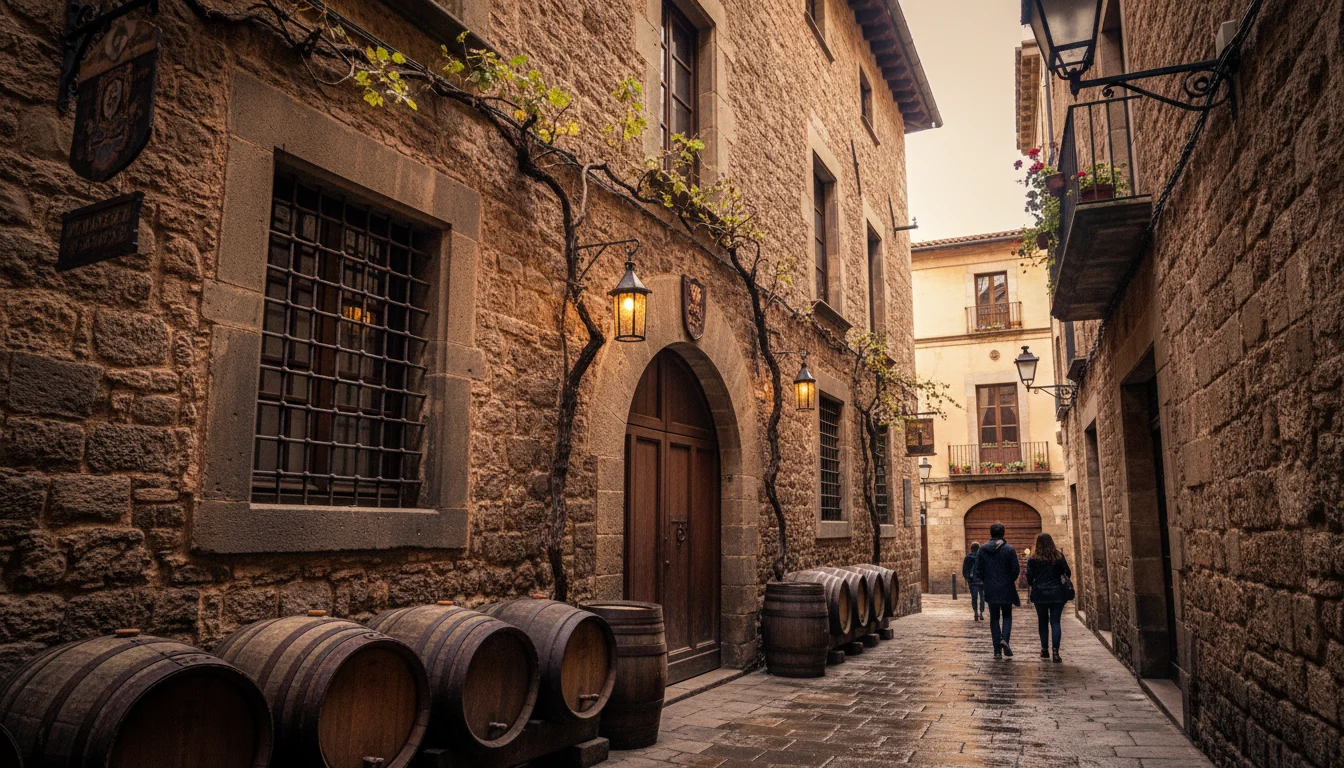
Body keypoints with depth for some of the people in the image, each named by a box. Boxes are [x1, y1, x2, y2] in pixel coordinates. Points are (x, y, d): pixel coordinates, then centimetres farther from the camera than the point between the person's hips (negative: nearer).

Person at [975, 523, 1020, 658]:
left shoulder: (982, 550, -2)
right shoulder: (1009, 549, -7)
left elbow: (978, 571, -2)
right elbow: (1016, 570, -7)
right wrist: (1010, 580, 14)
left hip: (990, 590, 1)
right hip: (1006, 590, -1)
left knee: (994, 618, 10)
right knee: (1007, 616, 15)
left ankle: (997, 650, 5)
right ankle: (1004, 639, -11)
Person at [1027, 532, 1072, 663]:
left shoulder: (1033, 559, -3)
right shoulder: (1059, 556, -1)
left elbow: (1029, 579, -3)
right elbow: (1068, 574, 1)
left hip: (1040, 595, 0)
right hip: (1057, 594, 0)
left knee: (1043, 622, 14)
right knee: (1055, 622, 0)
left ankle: (1045, 650, 19)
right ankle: (1055, 651, -12)